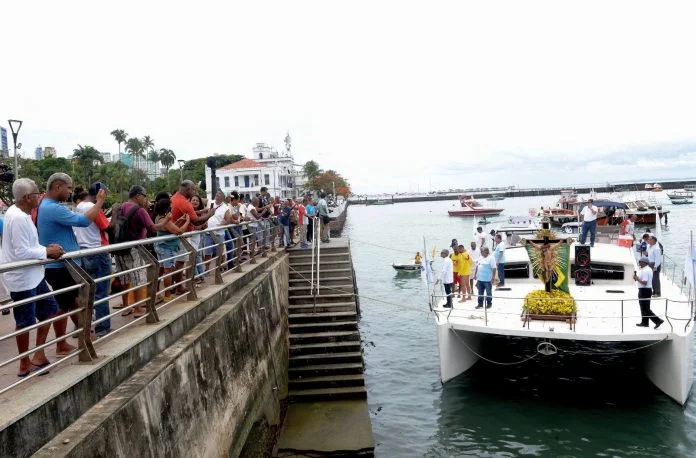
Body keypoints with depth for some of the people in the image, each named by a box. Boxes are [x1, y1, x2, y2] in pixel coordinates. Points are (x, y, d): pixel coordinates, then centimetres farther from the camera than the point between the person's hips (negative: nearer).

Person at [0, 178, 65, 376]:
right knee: (25, 321, 3)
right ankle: (25, 364, 18)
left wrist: (46, 249, 3)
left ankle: (38, 354, 26)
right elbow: (22, 252, -26)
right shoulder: (18, 219, -23)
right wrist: (47, 252, -14)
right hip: (22, 278, -10)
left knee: (49, 309, 17)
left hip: (32, 275, 10)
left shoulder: (20, 213, 8)